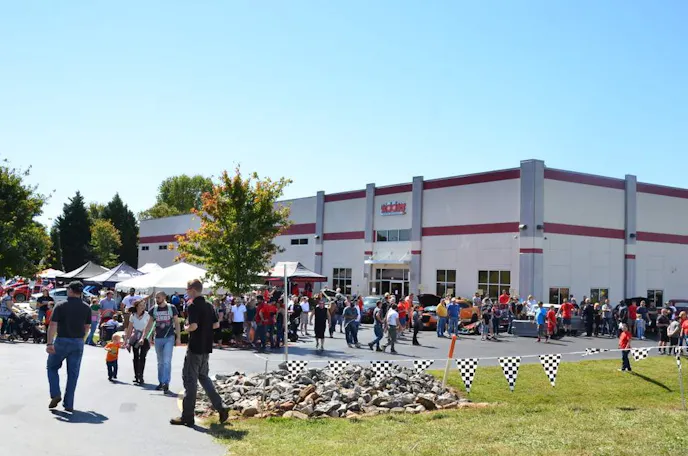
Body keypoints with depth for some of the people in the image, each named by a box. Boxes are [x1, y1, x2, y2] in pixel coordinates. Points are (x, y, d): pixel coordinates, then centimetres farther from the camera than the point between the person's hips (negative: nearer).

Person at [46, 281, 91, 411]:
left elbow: (53, 325, -15)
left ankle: (55, 394, 3)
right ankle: (69, 404, 7)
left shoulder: (61, 306, -8)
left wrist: (50, 343, -18)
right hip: (78, 343, 3)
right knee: (73, 373, 7)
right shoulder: (86, 308, 3)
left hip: (62, 341, -3)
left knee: (52, 367, 18)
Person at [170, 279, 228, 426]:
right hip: (206, 348, 8)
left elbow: (193, 325, -25)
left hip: (195, 348, -8)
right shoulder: (208, 306, 10)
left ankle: (187, 416, 5)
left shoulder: (193, 306, -15)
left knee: (190, 379, 0)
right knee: (203, 377, 19)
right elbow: (216, 324, 13)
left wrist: (186, 328, -6)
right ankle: (220, 408, 12)